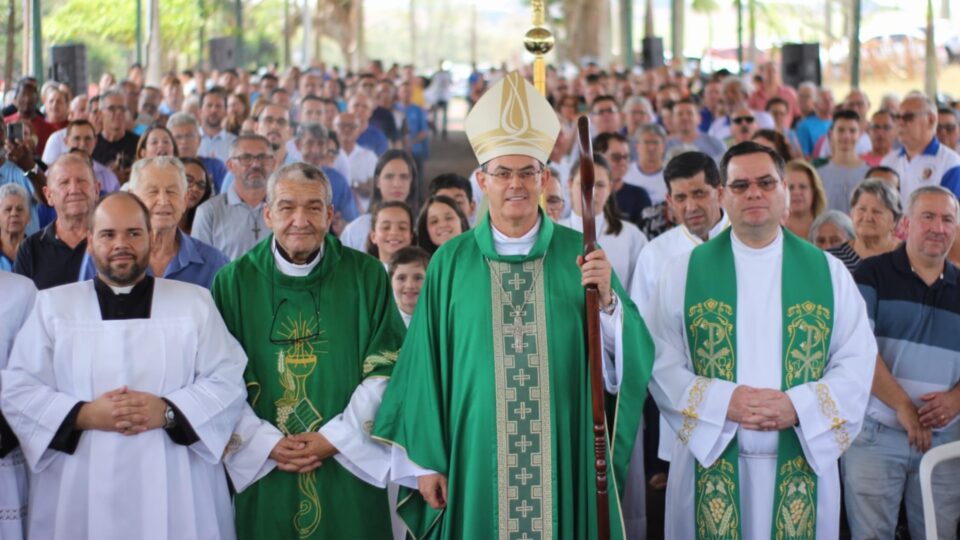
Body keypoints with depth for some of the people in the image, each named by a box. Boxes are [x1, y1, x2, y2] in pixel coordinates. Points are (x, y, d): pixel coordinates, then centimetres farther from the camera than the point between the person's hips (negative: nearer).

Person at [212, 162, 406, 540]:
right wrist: (267, 444, -12)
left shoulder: (366, 277, 1)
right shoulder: (234, 282, 1)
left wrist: (333, 439, -9)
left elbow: (386, 369, -2)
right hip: (262, 473, 0)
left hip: (348, 471, 0)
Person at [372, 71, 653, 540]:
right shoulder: (451, 263, 1)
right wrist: (426, 461, 1)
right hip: (477, 464, 0)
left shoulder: (580, 253, 2)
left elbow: (630, 356, -3)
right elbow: (426, 367, 3)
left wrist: (606, 300, -20)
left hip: (565, 462, 0)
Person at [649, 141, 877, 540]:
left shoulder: (828, 272, 5)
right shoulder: (685, 272, 3)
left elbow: (857, 361, 1)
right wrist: (722, 401, -17)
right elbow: (662, 363, -1)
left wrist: (798, 405, -15)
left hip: (803, 464, 1)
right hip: (710, 464, -1)